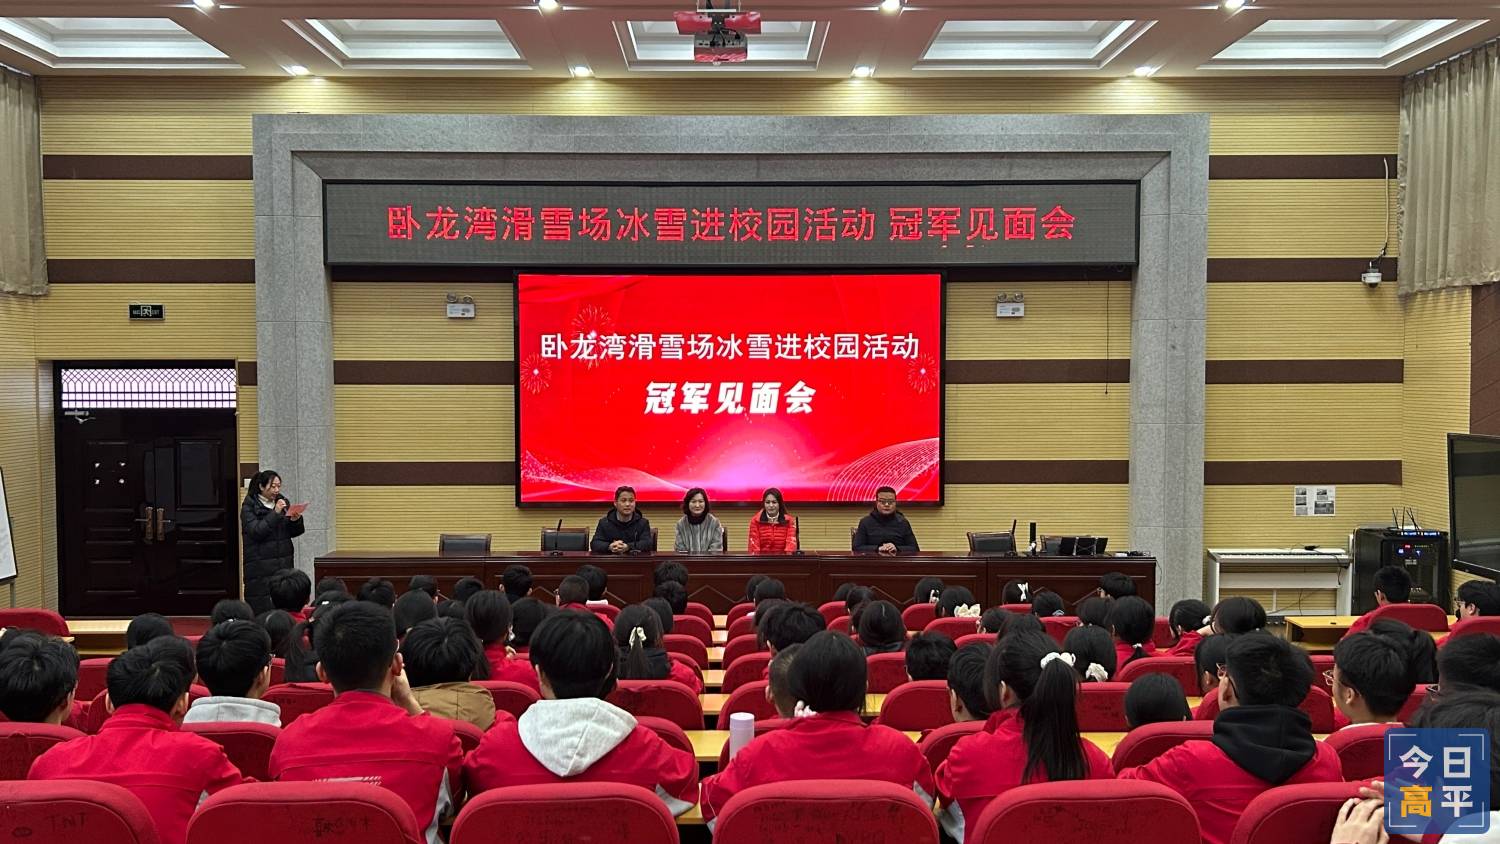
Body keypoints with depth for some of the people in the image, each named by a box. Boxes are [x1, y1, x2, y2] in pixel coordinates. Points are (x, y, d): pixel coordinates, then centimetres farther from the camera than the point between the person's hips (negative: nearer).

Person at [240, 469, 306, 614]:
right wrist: (275, 513, -20)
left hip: (283, 564, 4)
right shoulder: (249, 507, -2)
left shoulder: (283, 502, 11)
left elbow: (294, 533, 13)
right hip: (260, 568, -4)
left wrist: (296, 520, -8)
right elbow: (256, 531, -15)